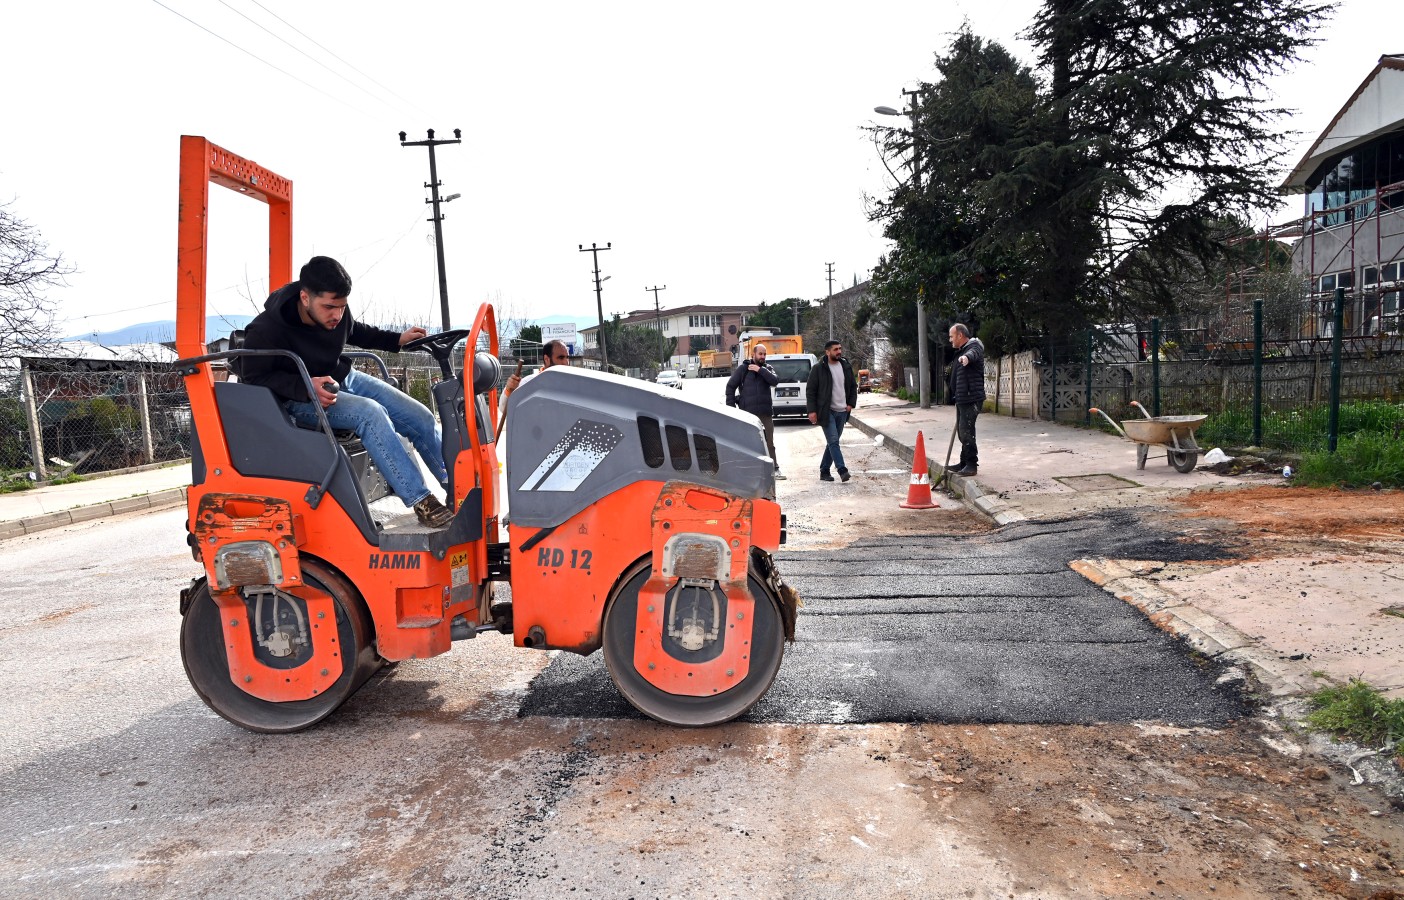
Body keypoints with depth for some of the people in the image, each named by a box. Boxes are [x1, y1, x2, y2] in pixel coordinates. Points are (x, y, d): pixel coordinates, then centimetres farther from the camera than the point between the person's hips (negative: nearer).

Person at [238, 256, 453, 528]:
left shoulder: (336, 313, -7)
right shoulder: (265, 331, -25)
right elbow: (253, 378, -17)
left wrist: (397, 340, 5)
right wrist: (306, 387, -30)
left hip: (342, 379, 7)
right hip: (299, 401, -7)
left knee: (420, 416, -5)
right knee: (370, 413, -34)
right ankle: (422, 502, -33)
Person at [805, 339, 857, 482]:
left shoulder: (846, 367, 10)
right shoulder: (818, 369, -5)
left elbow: (853, 386, 20)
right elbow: (810, 390, -5)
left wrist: (851, 403, 6)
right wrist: (812, 410, -11)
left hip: (842, 412, 5)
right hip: (827, 411, -5)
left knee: (832, 442, 9)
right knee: (833, 441, -13)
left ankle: (824, 471, 17)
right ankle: (842, 470, -18)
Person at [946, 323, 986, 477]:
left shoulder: (974, 346, -10)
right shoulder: (960, 351, 21)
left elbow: (973, 353, -37)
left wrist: (967, 357, -58)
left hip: (971, 399, -10)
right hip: (961, 399, 10)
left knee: (966, 431, -13)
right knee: (962, 431, 15)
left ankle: (972, 465, -8)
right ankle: (964, 463, 25)